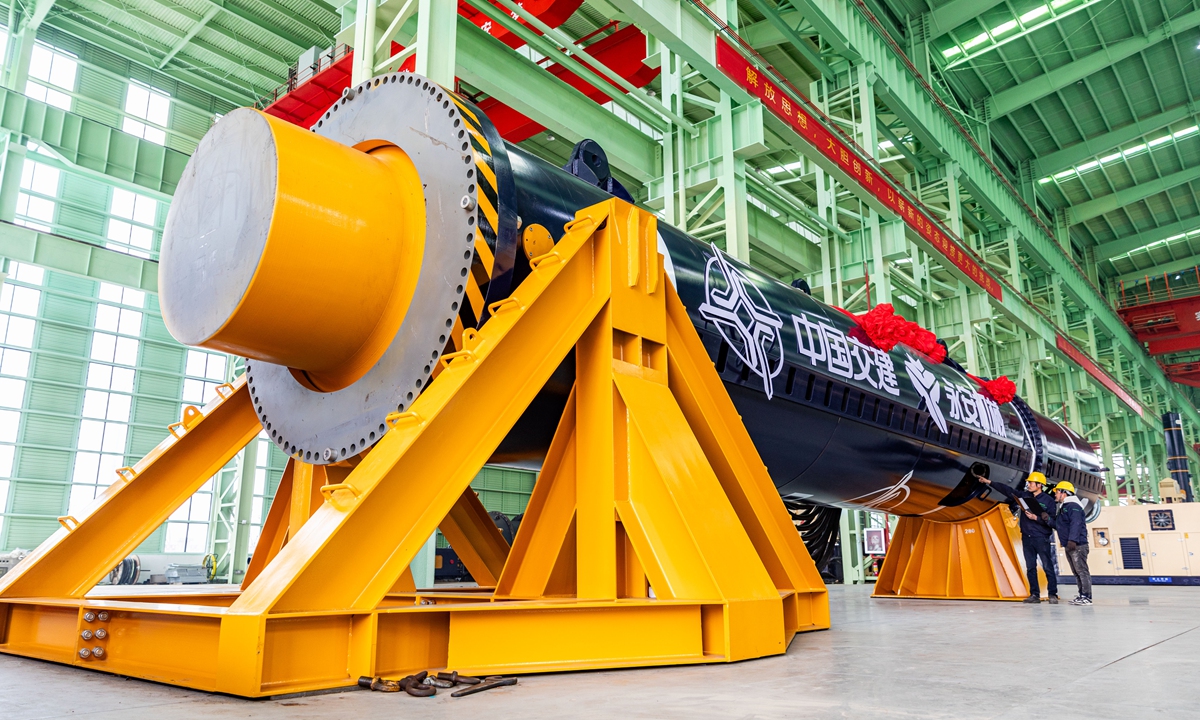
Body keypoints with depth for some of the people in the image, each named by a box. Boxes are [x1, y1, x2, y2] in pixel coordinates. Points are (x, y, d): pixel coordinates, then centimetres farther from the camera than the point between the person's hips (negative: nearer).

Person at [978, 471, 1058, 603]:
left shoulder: (1048, 500, -6)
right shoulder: (1024, 495, 8)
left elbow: (1052, 521, -10)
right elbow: (1007, 490, 10)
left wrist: (1036, 518, -19)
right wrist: (989, 482, 7)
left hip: (1041, 538, -5)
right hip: (1027, 537, 6)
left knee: (1048, 567, -4)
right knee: (1030, 567, 7)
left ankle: (1052, 595, 1)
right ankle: (1034, 595, 12)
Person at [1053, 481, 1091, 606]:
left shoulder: (1073, 506, -11)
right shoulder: (1063, 508, 21)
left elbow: (1075, 524, -23)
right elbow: (1058, 524, 24)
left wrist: (1072, 540, -30)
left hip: (1077, 545, -11)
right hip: (1069, 546, 11)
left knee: (1082, 570, -9)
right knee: (1076, 572, 12)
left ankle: (1087, 597, -9)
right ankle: (1082, 595, 16)